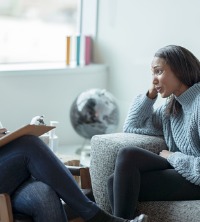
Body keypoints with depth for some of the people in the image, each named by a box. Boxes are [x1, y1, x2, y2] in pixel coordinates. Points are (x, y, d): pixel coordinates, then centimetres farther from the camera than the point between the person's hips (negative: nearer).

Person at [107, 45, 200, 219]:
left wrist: (171, 157, -9)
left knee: (128, 156, -18)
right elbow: (131, 126, 20)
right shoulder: (172, 106, 13)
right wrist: (151, 94, 8)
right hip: (181, 172, 9)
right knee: (117, 182, -8)